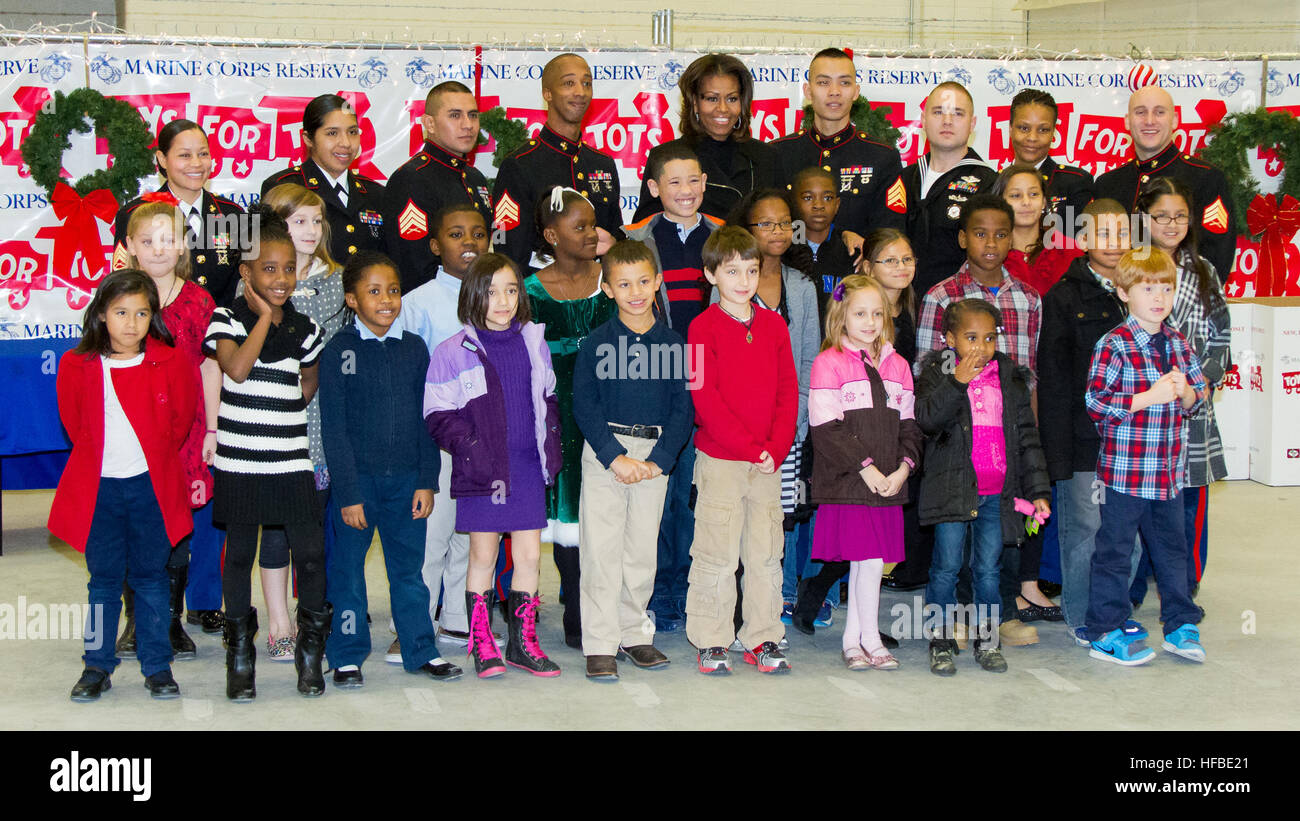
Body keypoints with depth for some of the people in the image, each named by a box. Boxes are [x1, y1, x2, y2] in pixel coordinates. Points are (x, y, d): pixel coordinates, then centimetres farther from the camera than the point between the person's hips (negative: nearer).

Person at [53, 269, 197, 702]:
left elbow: (181, 420, 6)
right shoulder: (77, 366, -4)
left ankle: (157, 666, 16)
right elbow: (74, 423, 10)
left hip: (152, 486, -1)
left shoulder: (171, 363, -6)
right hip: (98, 487, 1)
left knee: (150, 576, 8)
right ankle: (97, 666, 19)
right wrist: (100, 457, 11)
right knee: (104, 578, 9)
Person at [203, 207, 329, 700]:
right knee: (240, 555, 8)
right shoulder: (226, 319, -4)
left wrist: (280, 414, 11)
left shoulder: (304, 327, 6)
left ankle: (311, 651, 13)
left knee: (310, 555, -1)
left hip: (292, 461, 2)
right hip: (239, 462, -2)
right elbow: (237, 368, -22)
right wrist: (265, 316, -15)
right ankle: (240, 656, 19)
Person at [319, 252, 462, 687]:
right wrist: (349, 492, -12)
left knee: (408, 565, 10)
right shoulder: (338, 350, -6)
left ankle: (421, 650, 21)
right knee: (348, 568, 5)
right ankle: (348, 657, 17)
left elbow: (425, 419, 7)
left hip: (405, 478, 3)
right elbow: (334, 428, -8)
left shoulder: (414, 348, 5)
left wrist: (427, 480, 1)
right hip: (357, 476, -3)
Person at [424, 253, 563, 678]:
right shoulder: (453, 352, -6)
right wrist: (472, 451, -16)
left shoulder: (534, 344, 7)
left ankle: (523, 642, 16)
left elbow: (548, 401, 17)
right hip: (483, 470, -4)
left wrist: (551, 448, 6)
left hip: (528, 468, 4)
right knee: (483, 556, 4)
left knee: (529, 554, 6)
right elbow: (439, 415, -5)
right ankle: (481, 643, 15)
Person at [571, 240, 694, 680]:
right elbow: (584, 405, -4)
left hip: (655, 456, 2)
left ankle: (633, 633, 21)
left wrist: (659, 459, -9)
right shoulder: (597, 343, -1)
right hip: (604, 452, -2)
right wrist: (615, 457, -13)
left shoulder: (673, 343, 5)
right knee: (602, 549, -3)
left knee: (643, 549, 8)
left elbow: (683, 407, 3)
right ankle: (599, 644, 1)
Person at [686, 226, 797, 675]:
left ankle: (762, 639, 17)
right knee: (716, 555, -1)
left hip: (768, 460, 4)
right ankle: (710, 642, 9)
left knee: (766, 553, 8)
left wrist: (776, 447, -6)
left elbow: (788, 390, 7)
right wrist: (751, 448, -14)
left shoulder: (774, 324, 9)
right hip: (719, 460, -4)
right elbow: (706, 399, -11)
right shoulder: (703, 327, -5)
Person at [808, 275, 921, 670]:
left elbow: (909, 423, 14)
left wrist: (904, 467, -2)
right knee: (870, 559, -6)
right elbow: (825, 428, -11)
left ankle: (851, 640, 17)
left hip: (889, 484, 5)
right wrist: (864, 468, -14)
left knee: (865, 561, 8)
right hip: (847, 484, -5)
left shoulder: (897, 365, 14)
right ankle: (870, 640, 6)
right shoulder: (829, 363, -5)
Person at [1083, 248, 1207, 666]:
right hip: (1125, 470, -6)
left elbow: (1199, 396, 15)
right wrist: (1150, 397, -20)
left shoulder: (1177, 342, 8)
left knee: (1171, 548, 16)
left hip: (1170, 471, 6)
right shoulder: (1114, 345, -11)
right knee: (1114, 551, 3)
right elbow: (1095, 402, -16)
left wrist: (1185, 392, -8)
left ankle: (1180, 625, 28)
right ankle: (1105, 632, 13)